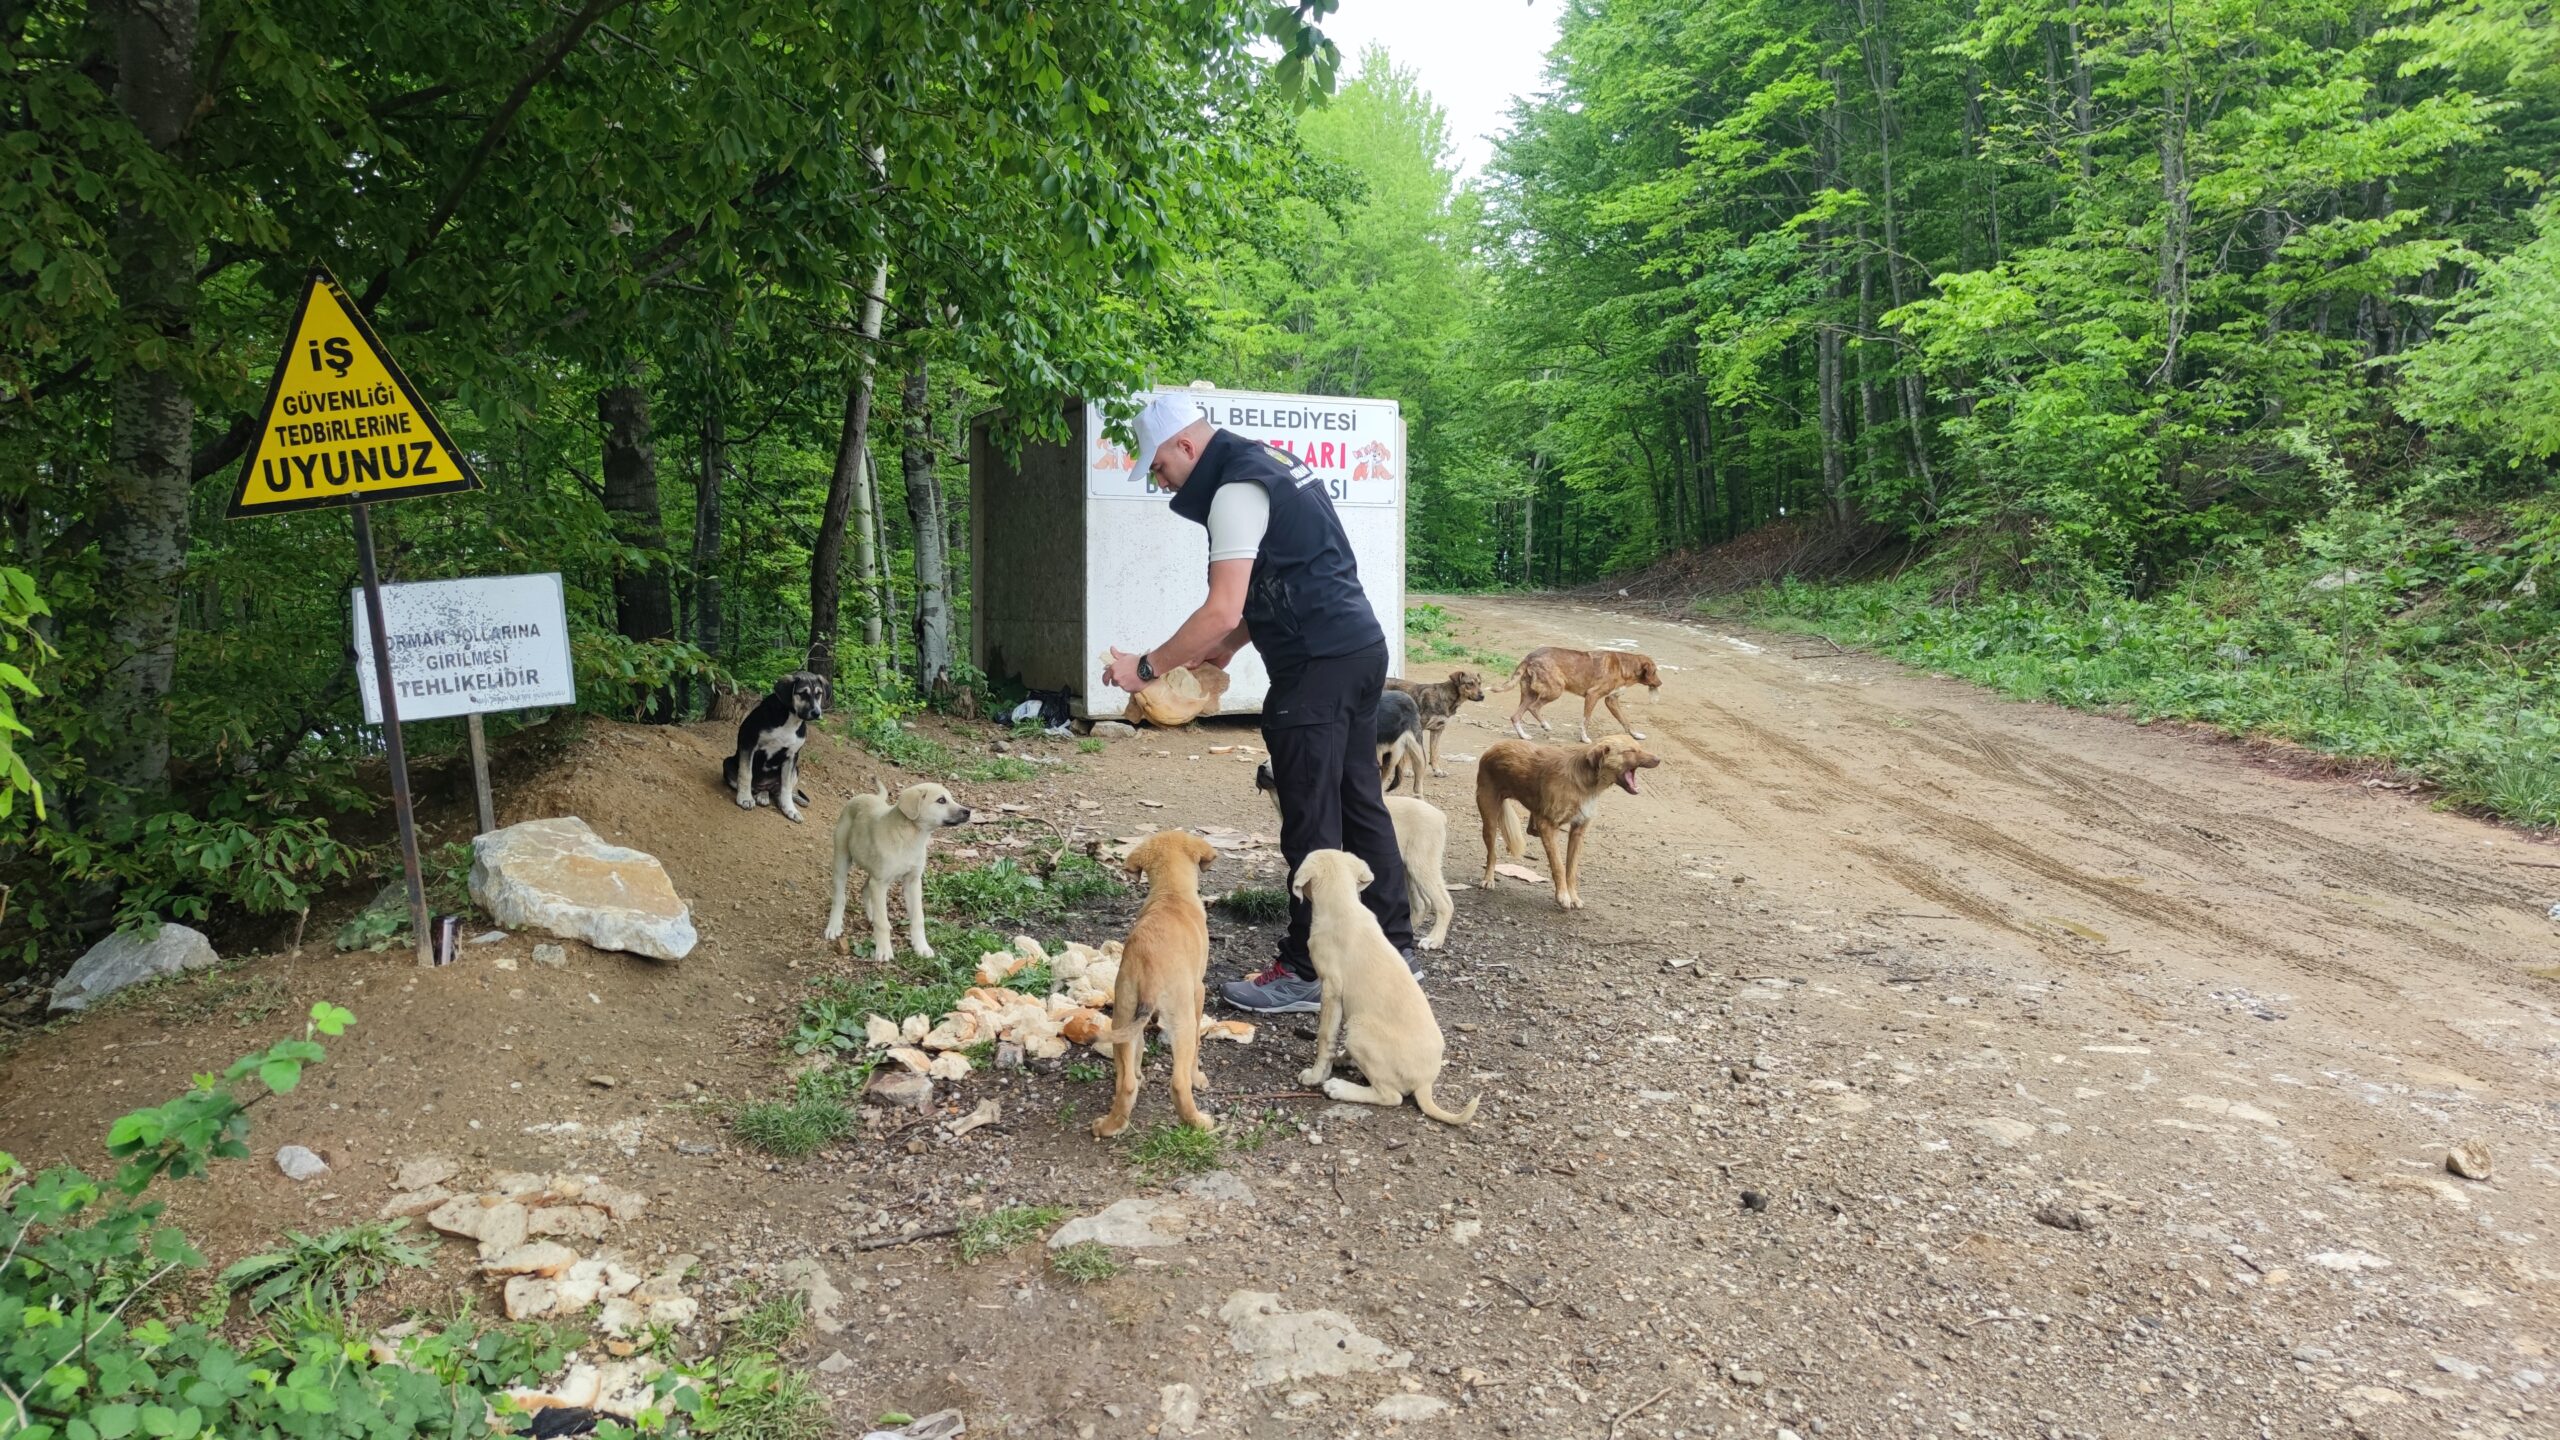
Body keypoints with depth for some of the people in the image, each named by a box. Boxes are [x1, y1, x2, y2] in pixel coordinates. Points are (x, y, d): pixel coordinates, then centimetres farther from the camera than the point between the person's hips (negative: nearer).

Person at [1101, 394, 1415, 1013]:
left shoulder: (1236, 491, -15)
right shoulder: (1270, 462, 16)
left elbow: (1222, 611, -22)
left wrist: (1145, 667, -13)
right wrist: (1225, 648, 18)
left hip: (1319, 666, -10)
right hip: (1360, 646, 10)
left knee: (1311, 822, -4)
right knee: (1359, 803, 16)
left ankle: (1306, 973, 4)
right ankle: (1392, 945, 26)